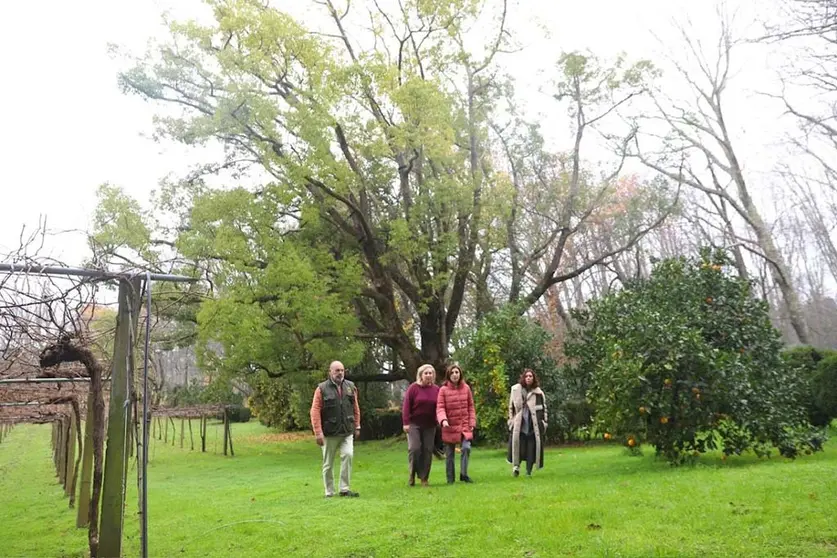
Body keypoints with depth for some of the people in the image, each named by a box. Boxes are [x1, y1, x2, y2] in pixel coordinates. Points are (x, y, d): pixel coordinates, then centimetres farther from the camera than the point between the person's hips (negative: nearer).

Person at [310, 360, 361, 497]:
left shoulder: (350, 387, 7)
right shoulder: (322, 389, -5)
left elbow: (356, 408, 12)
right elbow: (315, 411, -9)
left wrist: (357, 426, 10)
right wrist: (318, 433, -14)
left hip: (347, 432, 2)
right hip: (330, 433, -2)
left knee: (348, 455, -15)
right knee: (328, 463, 7)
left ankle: (344, 489, -4)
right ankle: (329, 492, 20)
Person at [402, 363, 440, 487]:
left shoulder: (436, 389, 4)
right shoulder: (413, 388, -5)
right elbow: (406, 406, -7)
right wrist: (406, 422, -12)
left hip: (430, 425, 3)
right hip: (414, 424, -3)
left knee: (427, 451, 3)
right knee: (414, 448, -11)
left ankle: (424, 478, 14)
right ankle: (413, 474, 12)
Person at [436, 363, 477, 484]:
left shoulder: (466, 388, 2)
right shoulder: (443, 390, -7)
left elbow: (470, 406, 7)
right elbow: (440, 407, -11)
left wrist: (472, 422, 0)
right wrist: (443, 420, -28)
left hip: (465, 425, 1)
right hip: (450, 427, -1)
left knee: (466, 448, -16)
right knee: (449, 454, 8)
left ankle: (464, 474, 0)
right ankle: (450, 478, 21)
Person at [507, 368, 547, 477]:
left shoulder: (538, 393, 6)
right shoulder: (516, 390, 5)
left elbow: (544, 408, 12)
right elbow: (511, 407, 11)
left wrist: (543, 422, 8)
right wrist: (511, 419, 7)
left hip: (534, 424, 1)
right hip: (519, 424, -1)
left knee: (532, 447, 1)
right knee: (518, 444, -12)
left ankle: (529, 471, 10)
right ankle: (516, 465, 4)